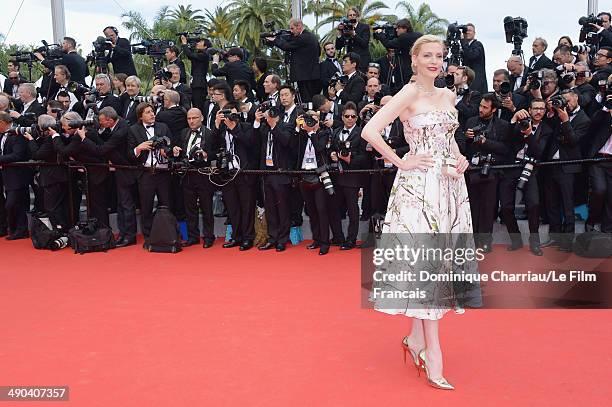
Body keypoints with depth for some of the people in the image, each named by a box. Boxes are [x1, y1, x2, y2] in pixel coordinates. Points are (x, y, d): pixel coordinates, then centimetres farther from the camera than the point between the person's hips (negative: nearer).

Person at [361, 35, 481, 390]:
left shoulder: (449, 96, 14)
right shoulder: (408, 95, -6)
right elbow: (370, 131, -15)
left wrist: (460, 159, 7)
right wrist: (401, 163, -13)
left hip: (450, 186, 7)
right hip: (419, 187, -7)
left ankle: (417, 337, 22)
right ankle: (433, 355, -3)